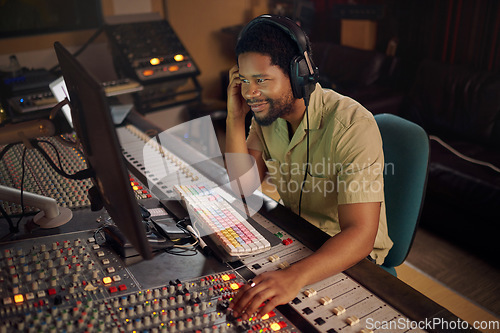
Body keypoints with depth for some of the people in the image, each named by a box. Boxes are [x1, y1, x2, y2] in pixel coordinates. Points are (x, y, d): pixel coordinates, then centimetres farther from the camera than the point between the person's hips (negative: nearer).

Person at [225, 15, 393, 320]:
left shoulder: (353, 124, -28)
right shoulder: (267, 111, -6)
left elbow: (360, 234, -35)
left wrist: (294, 277, -52)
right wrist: (236, 117, -18)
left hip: (348, 255, -5)